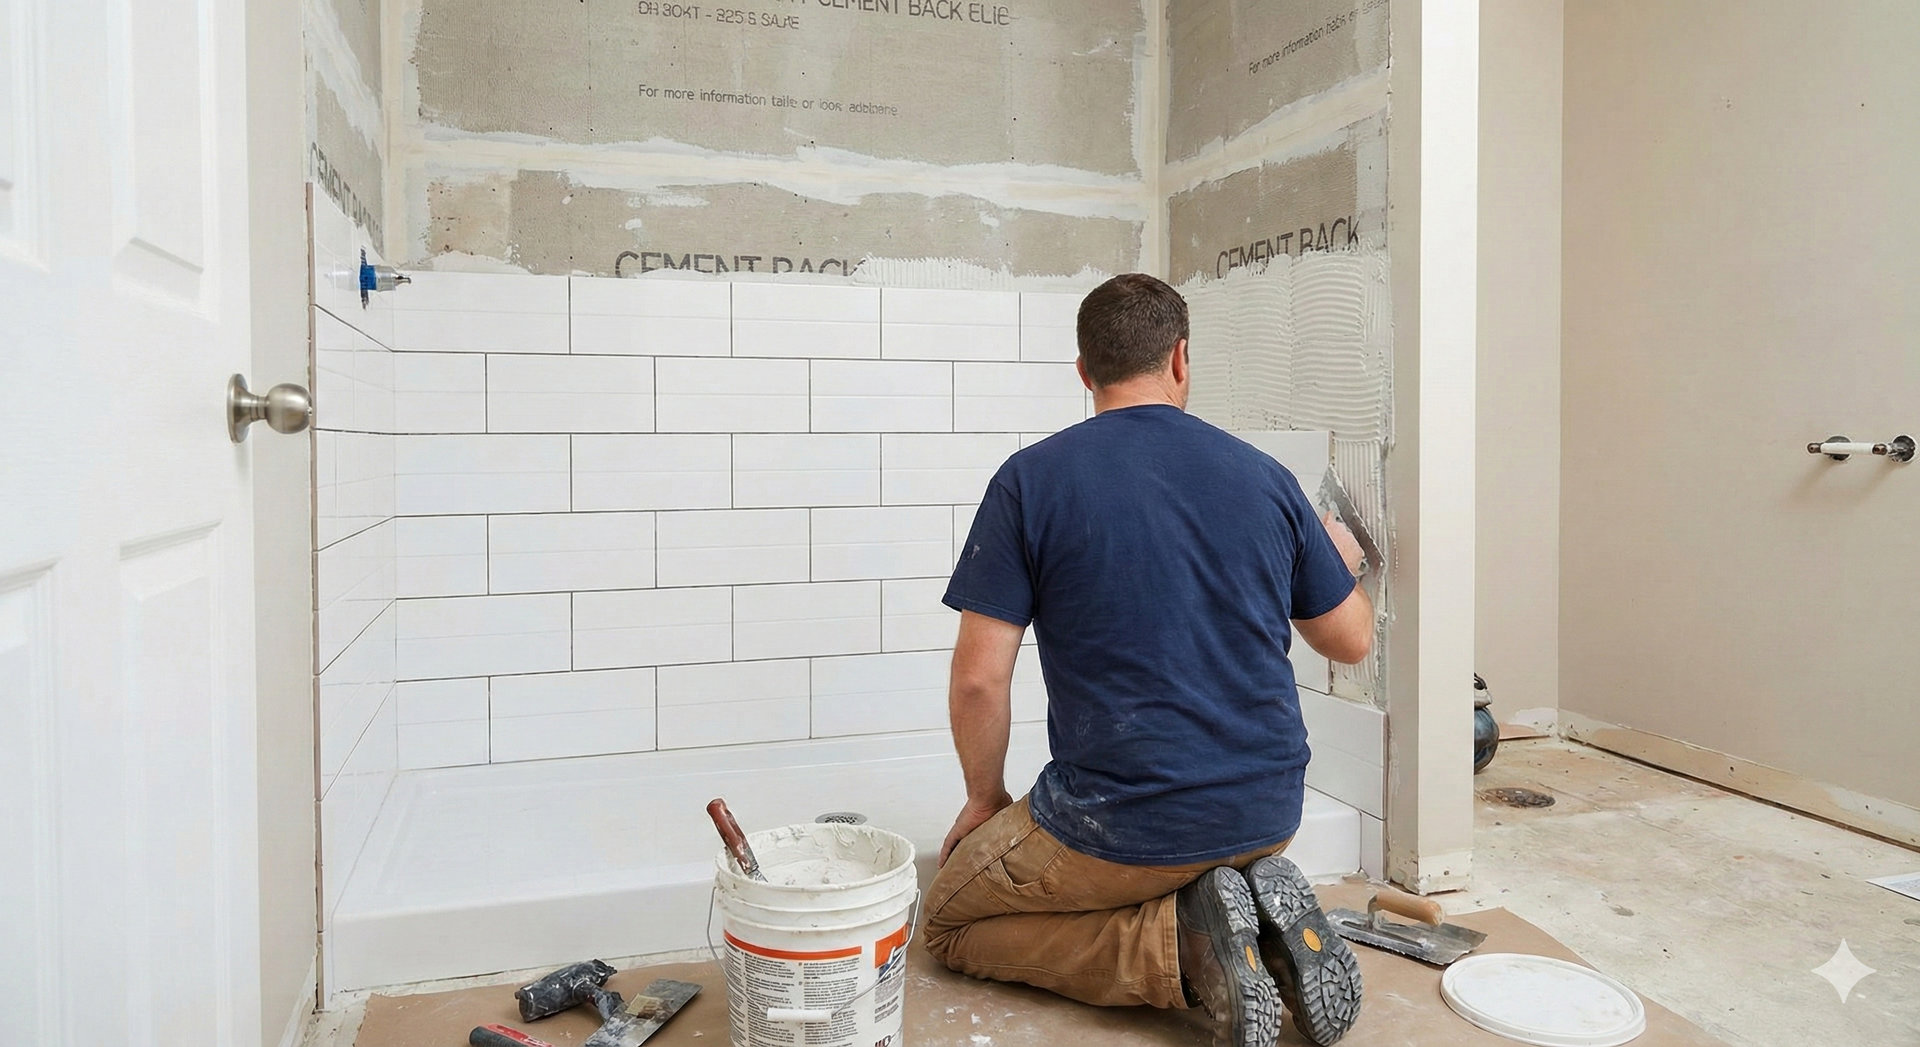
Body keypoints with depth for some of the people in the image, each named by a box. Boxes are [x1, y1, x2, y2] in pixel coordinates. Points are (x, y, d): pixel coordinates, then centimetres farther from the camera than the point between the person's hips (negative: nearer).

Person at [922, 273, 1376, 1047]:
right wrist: (1341, 563, 32)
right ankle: (1259, 909, 3)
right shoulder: (1266, 478, 1)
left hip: (1122, 826, -5)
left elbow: (979, 678, -12)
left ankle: (1181, 944, -5)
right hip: (1266, 816, 6)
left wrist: (986, 800, 6)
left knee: (950, 919, 17)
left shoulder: (1030, 480, -10)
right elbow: (1351, 641, 11)